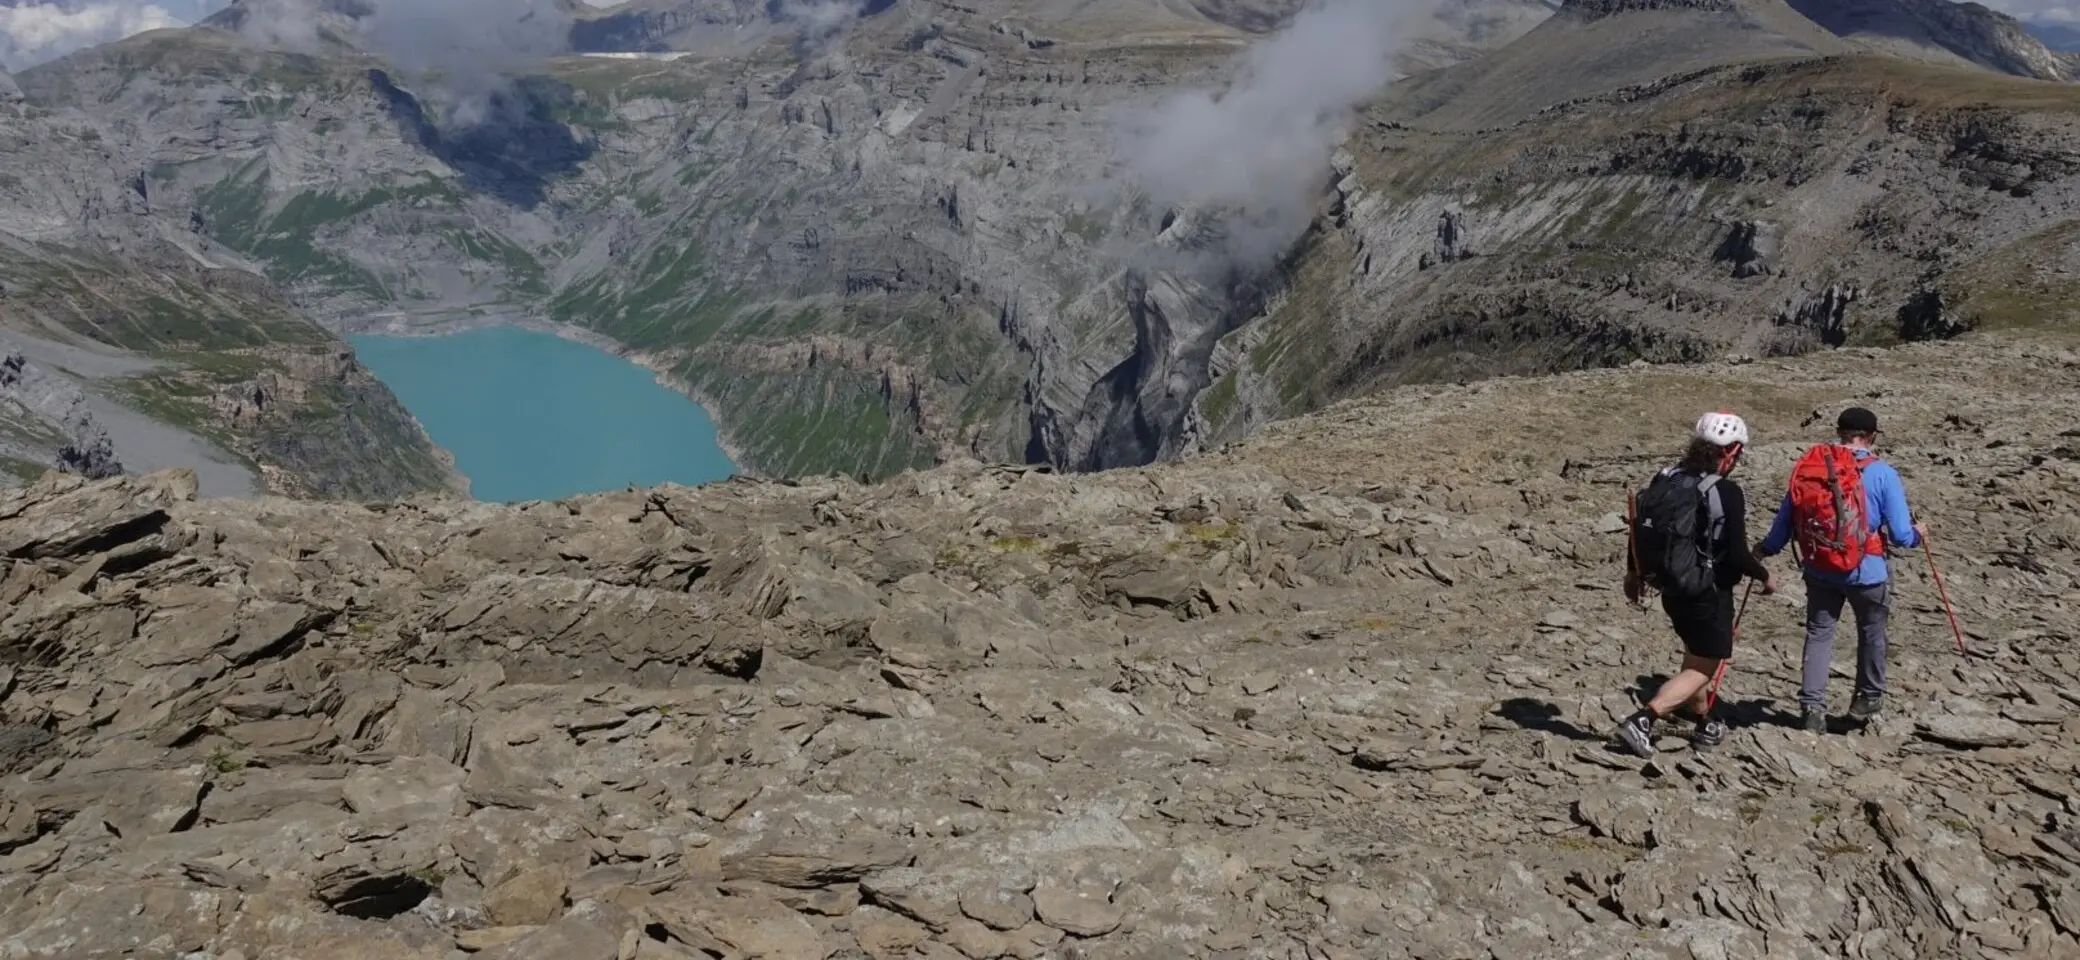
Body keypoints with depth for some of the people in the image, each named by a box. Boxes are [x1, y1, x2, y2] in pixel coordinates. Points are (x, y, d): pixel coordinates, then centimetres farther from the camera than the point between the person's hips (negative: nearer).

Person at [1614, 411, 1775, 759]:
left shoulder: (1665, 479, -1)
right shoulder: (1727, 492, -20)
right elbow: (1737, 554, -18)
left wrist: (1634, 571, 20)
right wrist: (1764, 576, 1)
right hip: (1709, 594, -7)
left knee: (1694, 656, 24)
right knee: (1703, 668, 4)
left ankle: (1706, 726, 38)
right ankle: (1641, 720, -11)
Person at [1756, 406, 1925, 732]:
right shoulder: (1883, 474, -12)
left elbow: (1787, 516, 1)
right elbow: (1901, 534, -10)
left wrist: (1767, 547, 17)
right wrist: (1917, 534, 14)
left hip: (1820, 570, 2)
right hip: (1867, 571, -2)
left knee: (1818, 633, 13)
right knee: (1871, 634, 20)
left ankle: (1811, 705, 6)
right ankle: (1869, 698, 36)